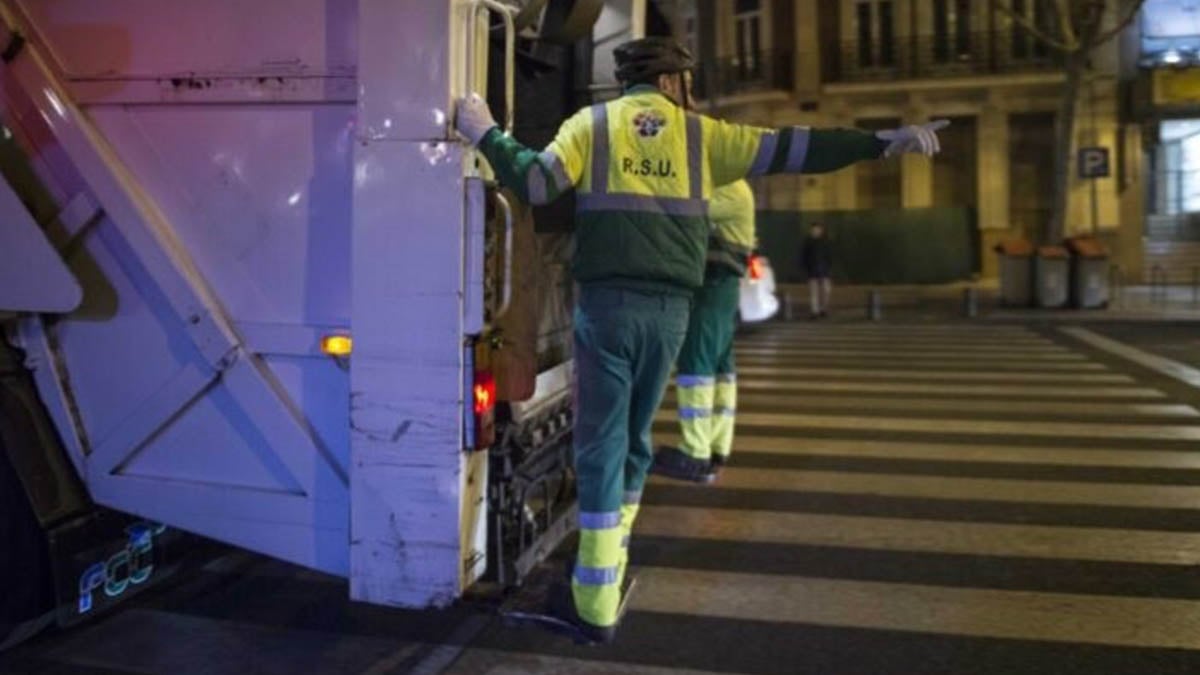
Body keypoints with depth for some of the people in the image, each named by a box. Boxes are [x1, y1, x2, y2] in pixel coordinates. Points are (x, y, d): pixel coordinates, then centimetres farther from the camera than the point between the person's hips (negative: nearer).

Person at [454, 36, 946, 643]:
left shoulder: (592, 123, 7)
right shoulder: (700, 133, 10)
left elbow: (533, 184, -4)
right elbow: (790, 151, 7)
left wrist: (485, 134, 10)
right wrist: (884, 142, 13)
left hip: (606, 301, -2)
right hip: (669, 308, 2)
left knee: (601, 447, 1)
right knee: (632, 440, 17)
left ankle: (595, 605, 3)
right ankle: (606, 568, 29)